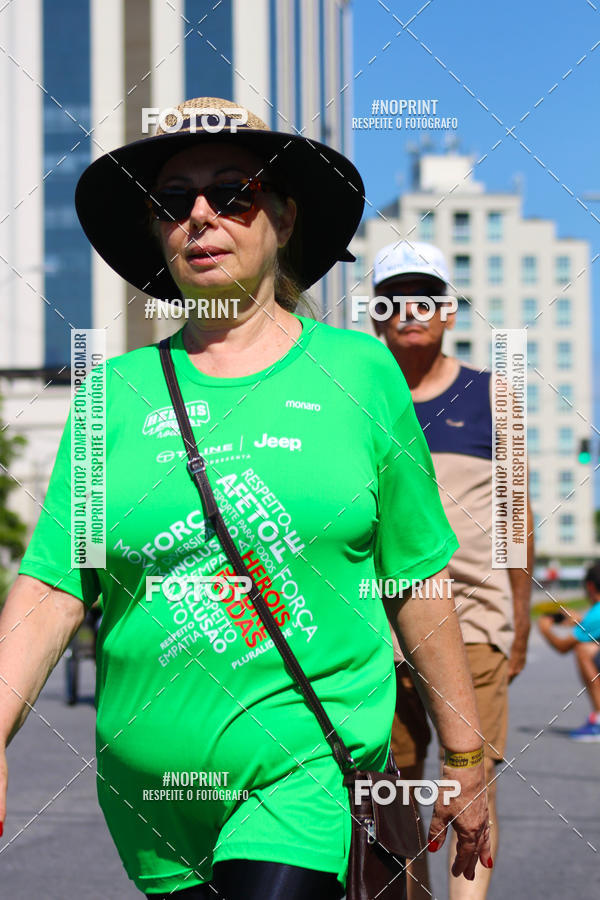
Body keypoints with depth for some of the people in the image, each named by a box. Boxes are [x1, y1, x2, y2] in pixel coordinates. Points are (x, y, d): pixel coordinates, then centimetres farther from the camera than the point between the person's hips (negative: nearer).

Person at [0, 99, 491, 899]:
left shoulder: (359, 370, 2)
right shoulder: (119, 391, 3)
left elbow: (418, 579, 6)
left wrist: (465, 758, 9)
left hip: (308, 769, -2)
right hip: (153, 791, 3)